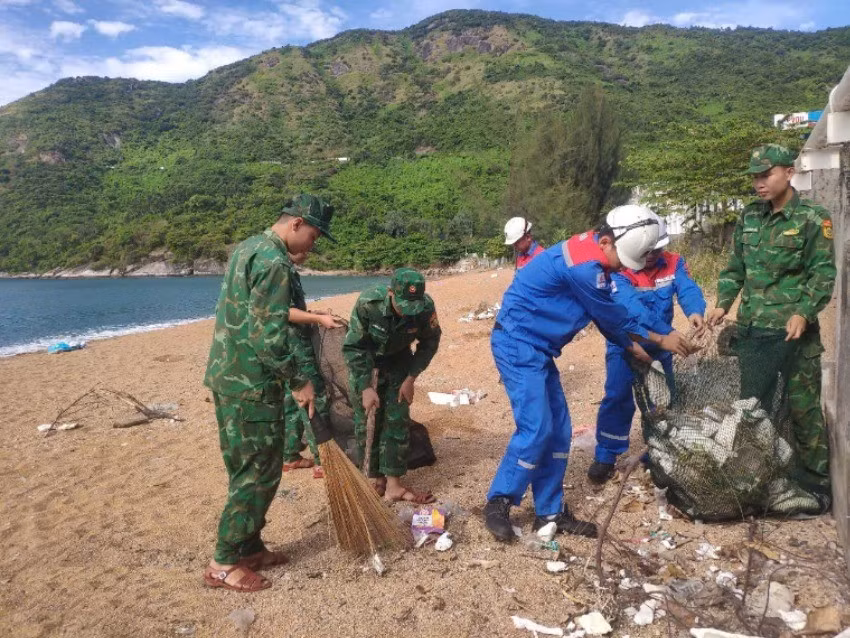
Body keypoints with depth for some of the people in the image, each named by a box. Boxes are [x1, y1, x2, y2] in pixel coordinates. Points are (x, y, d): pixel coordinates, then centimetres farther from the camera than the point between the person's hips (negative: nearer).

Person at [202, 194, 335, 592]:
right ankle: (224, 563, 11)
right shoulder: (275, 262, -18)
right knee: (259, 472, 1)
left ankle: (248, 548, 28)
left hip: (227, 376, 10)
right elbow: (270, 337, -24)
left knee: (248, 469, 17)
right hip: (251, 384, -10)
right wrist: (299, 381, -13)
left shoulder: (248, 248, 14)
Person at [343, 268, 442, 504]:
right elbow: (352, 347, -22)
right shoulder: (368, 303, -34)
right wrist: (366, 387, -24)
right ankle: (377, 481, 10)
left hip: (398, 361, 2)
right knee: (368, 421, -3)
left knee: (398, 420, -2)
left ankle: (393, 484, 5)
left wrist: (411, 379, -10)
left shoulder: (426, 307, -28)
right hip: (366, 362, -2)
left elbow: (430, 343, -8)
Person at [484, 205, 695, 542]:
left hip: (535, 347, 10)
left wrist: (631, 345, 12)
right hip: (517, 344, -10)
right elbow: (612, 316, -11)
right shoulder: (584, 266, -24)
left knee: (558, 430, 8)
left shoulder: (590, 254, 7)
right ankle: (498, 504, 4)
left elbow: (605, 313, 17)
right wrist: (660, 340, 5)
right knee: (536, 429, -12)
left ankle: (550, 512, 17)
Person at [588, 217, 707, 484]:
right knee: (618, 398, -12)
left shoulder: (673, 263, -10)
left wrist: (696, 312, -49)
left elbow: (688, 289, -25)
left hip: (659, 344, 5)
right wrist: (668, 334, -49)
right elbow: (633, 309, -37)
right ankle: (605, 457, 3)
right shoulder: (619, 271, -23)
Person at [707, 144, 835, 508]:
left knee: (803, 407, 4)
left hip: (793, 331, -5)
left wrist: (804, 313, -22)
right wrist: (723, 303, -2)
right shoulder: (749, 218, 9)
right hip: (752, 330, 5)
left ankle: (815, 479, 19)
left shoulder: (813, 219, -4)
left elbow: (823, 274, -9)